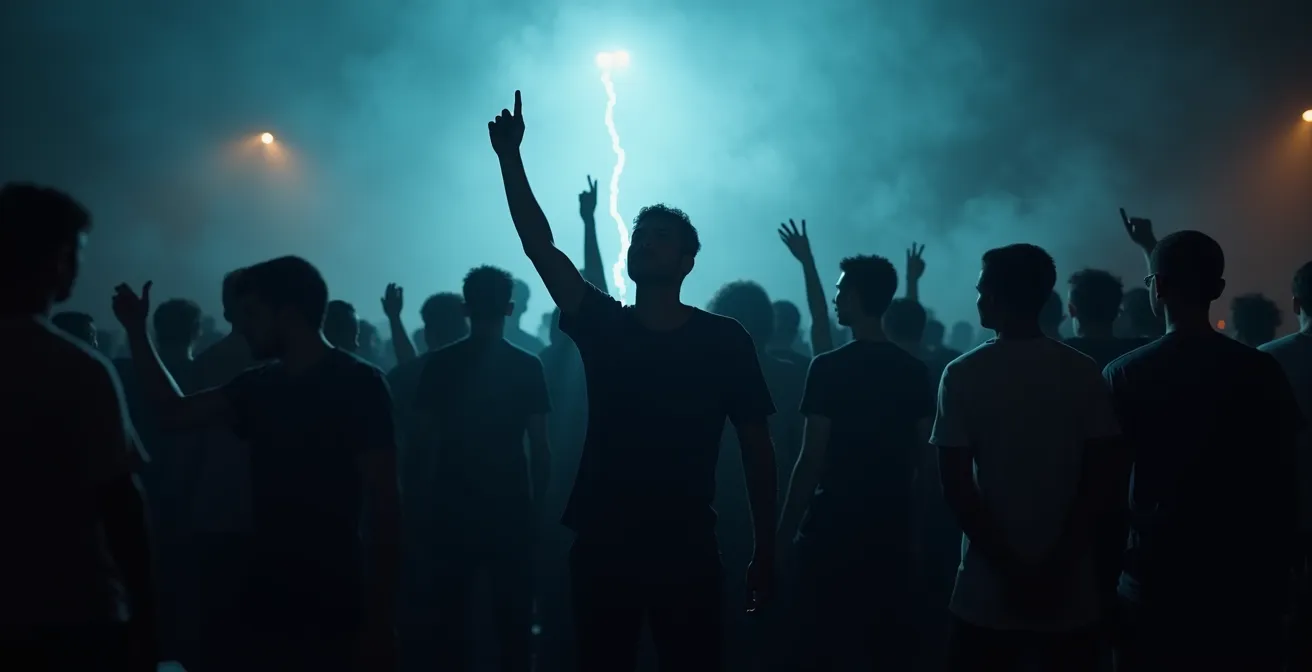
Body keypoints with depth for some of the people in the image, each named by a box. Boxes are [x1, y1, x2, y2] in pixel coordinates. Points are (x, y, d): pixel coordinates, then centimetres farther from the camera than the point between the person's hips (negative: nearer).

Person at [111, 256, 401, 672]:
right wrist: (136, 332, 12)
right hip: (270, 603, 6)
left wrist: (379, 620, -18)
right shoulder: (261, 385, 10)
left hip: (333, 610, -6)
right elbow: (175, 412, 20)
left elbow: (383, 505, -13)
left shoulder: (358, 385, -10)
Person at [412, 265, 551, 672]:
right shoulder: (527, 367, -5)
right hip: (511, 508, -1)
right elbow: (539, 448, -5)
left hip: (455, 507, 1)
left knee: (452, 610, 11)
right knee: (513, 615, 7)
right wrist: (537, 503, 4)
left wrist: (438, 488, 12)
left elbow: (425, 439, 0)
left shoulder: (440, 364, -1)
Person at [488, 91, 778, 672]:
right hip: (602, 545, 2)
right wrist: (510, 157, -15)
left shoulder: (725, 340, -2)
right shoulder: (602, 326, 4)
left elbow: (756, 448, 1)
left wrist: (765, 548, -1)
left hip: (687, 549, -2)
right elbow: (540, 246, -6)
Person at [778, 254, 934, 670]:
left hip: (834, 526, -5)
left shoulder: (829, 368, -13)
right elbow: (921, 456, 9)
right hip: (892, 526, 5)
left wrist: (786, 527, -6)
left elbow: (812, 458, -14)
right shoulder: (915, 371, 3)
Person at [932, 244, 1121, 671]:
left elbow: (956, 485, -9)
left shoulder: (963, 375, -4)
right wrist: (1059, 565, -7)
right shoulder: (1084, 373, 0)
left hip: (989, 588, -1)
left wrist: (1008, 569, -8)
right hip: (1071, 588, 2)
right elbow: (1101, 481, -5)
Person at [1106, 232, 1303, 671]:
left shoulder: (1124, 374, -5)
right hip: (1244, 582, 1)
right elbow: (1282, 485, 0)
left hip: (1155, 579, -1)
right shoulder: (1262, 371, -3)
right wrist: (1280, 574, 9)